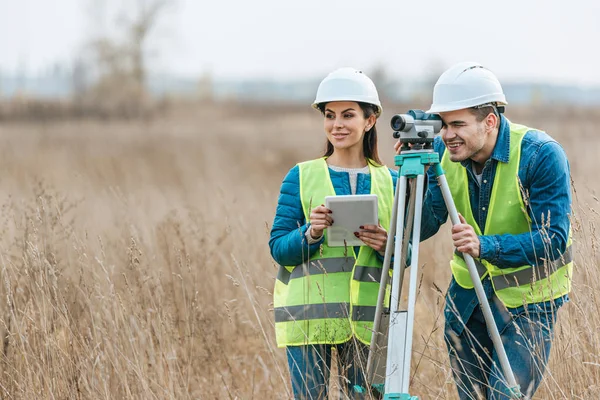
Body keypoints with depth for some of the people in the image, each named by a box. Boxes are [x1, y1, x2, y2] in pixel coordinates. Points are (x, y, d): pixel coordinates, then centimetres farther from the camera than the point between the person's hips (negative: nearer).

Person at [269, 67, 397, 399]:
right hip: (308, 317, -2)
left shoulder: (390, 182, 9)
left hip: (367, 318, 2)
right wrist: (311, 234, -18)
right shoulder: (301, 178, 4)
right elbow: (278, 248, 1)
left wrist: (387, 245, -12)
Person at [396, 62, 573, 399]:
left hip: (528, 299, -5)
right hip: (469, 293, 5)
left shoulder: (541, 154, -22)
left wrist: (485, 246, -39)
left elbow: (555, 239, -27)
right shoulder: (442, 151, -8)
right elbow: (422, 230, -10)